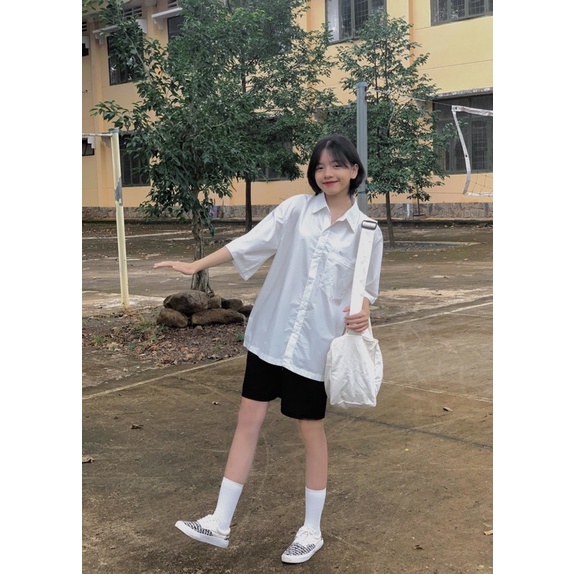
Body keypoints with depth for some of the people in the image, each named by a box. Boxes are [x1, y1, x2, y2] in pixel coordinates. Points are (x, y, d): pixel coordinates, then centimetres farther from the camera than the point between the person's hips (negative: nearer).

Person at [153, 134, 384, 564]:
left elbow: (367, 290, 5)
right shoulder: (296, 209, 0)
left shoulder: (367, 232, -3)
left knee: (312, 432, 9)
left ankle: (312, 531, 26)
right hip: (271, 334, 2)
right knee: (249, 420, 6)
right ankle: (220, 524, 16)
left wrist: (363, 313, -16)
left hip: (316, 346, -2)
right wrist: (196, 265, -8)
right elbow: (250, 242, -3)